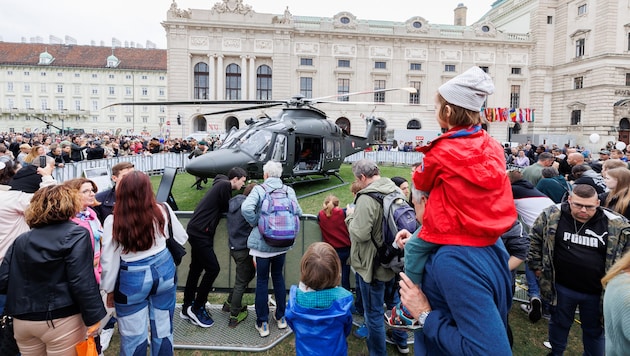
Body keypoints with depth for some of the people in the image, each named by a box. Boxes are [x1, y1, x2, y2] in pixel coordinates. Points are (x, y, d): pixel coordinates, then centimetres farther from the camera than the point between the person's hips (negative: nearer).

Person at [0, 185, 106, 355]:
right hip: (61, 320, -5)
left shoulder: (20, 240, 5)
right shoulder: (76, 234, -12)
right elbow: (81, 281, -19)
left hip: (22, 320, 6)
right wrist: (93, 317, -13)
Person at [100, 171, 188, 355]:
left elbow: (109, 260, -9)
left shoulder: (113, 222, -17)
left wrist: (109, 289, 5)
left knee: (133, 335, 16)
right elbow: (181, 238, 3)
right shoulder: (163, 210, -11)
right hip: (164, 270, 3)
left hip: (132, 279, -3)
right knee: (163, 327, 20)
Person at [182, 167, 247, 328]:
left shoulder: (222, 185, 15)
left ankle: (187, 308, 26)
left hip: (197, 231, 10)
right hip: (200, 232, -10)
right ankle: (197, 309, 4)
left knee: (196, 269, 15)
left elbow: (224, 208, 17)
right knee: (213, 268, -7)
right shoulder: (224, 186, -13)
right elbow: (227, 209, -8)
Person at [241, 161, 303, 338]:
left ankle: (262, 323, 18)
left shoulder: (259, 189, -10)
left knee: (262, 281, 9)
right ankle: (281, 317, 31)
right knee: (278, 277, 21)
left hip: (262, 243, -3)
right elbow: (297, 212, -10)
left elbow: (246, 208, -26)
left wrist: (255, 222, -9)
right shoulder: (288, 190, -2)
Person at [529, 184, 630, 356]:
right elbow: (534, 240, 1)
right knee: (560, 323, 22)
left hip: (597, 292, 0)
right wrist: (537, 266, 1)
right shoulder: (551, 216, -13)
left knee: (594, 330, 21)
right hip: (562, 288, 1)